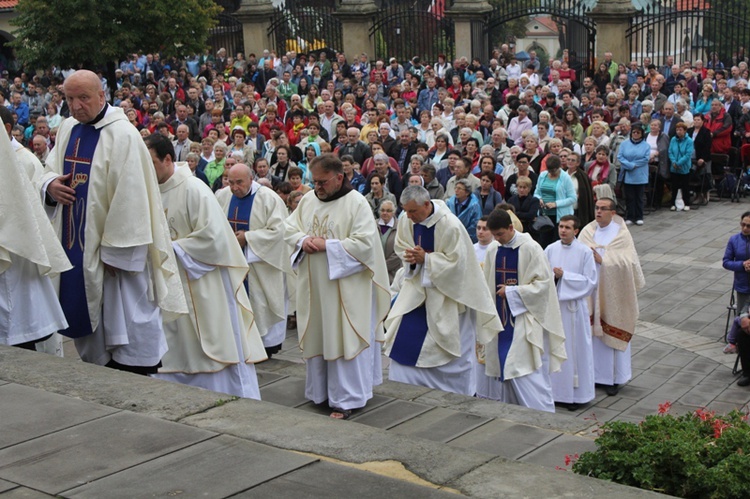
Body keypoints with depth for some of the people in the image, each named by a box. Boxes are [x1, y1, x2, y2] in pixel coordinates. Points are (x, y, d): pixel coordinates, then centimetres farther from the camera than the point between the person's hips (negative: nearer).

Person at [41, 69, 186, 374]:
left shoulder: (122, 135, -16)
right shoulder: (67, 129, 9)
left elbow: (129, 198, -19)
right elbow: (52, 170, 19)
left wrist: (115, 251, -19)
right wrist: (50, 185, -6)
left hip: (114, 246, -7)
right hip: (76, 245, 8)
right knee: (85, 312, 14)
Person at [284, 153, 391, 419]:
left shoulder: (356, 203, -10)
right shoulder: (308, 200, 8)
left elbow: (365, 243, -17)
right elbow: (289, 227, 14)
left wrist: (327, 245, -19)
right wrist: (302, 240, -8)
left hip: (344, 287, -6)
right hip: (313, 286, 6)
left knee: (343, 339, -2)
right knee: (317, 336, 12)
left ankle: (346, 399, 5)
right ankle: (320, 389, 26)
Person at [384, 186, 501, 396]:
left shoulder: (450, 225, -22)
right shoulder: (406, 221, -6)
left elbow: (456, 262, -20)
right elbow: (400, 246, 8)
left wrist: (425, 258, -23)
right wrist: (410, 256, -14)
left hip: (445, 292, -5)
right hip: (416, 288, 5)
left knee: (452, 349, 3)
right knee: (402, 336, 0)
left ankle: (459, 399, 20)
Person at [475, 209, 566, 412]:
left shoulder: (530, 248, -12)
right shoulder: (492, 250, 5)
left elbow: (543, 282, -13)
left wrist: (511, 292, -15)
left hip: (524, 319, -6)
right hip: (500, 318, 6)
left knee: (528, 371, -6)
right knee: (499, 365, 9)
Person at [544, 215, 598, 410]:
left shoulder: (585, 252, -5)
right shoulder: (550, 250, 4)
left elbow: (590, 281, -7)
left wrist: (564, 275, -15)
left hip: (574, 306, -3)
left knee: (575, 349, 3)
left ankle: (575, 394, 12)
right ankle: (556, 390, 18)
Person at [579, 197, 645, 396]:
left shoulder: (622, 234, -5)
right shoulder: (588, 231, 4)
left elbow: (628, 262, -14)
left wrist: (602, 260, -18)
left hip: (612, 292, -3)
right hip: (591, 290, 3)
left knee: (613, 333, 3)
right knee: (592, 332, 6)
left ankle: (614, 378, 12)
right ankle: (594, 373, 17)